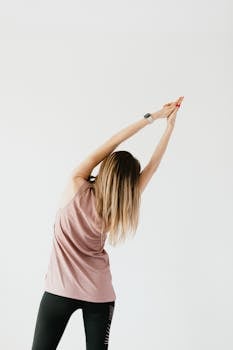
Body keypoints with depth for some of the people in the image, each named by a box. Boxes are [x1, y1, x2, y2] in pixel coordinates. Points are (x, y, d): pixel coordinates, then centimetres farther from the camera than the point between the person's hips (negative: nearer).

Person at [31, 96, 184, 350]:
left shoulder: (76, 188, -15)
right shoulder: (119, 206, -10)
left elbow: (108, 146, -10)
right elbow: (152, 165, -4)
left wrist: (153, 117, -6)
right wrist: (170, 126, -1)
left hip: (60, 290, -2)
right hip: (100, 295, 2)